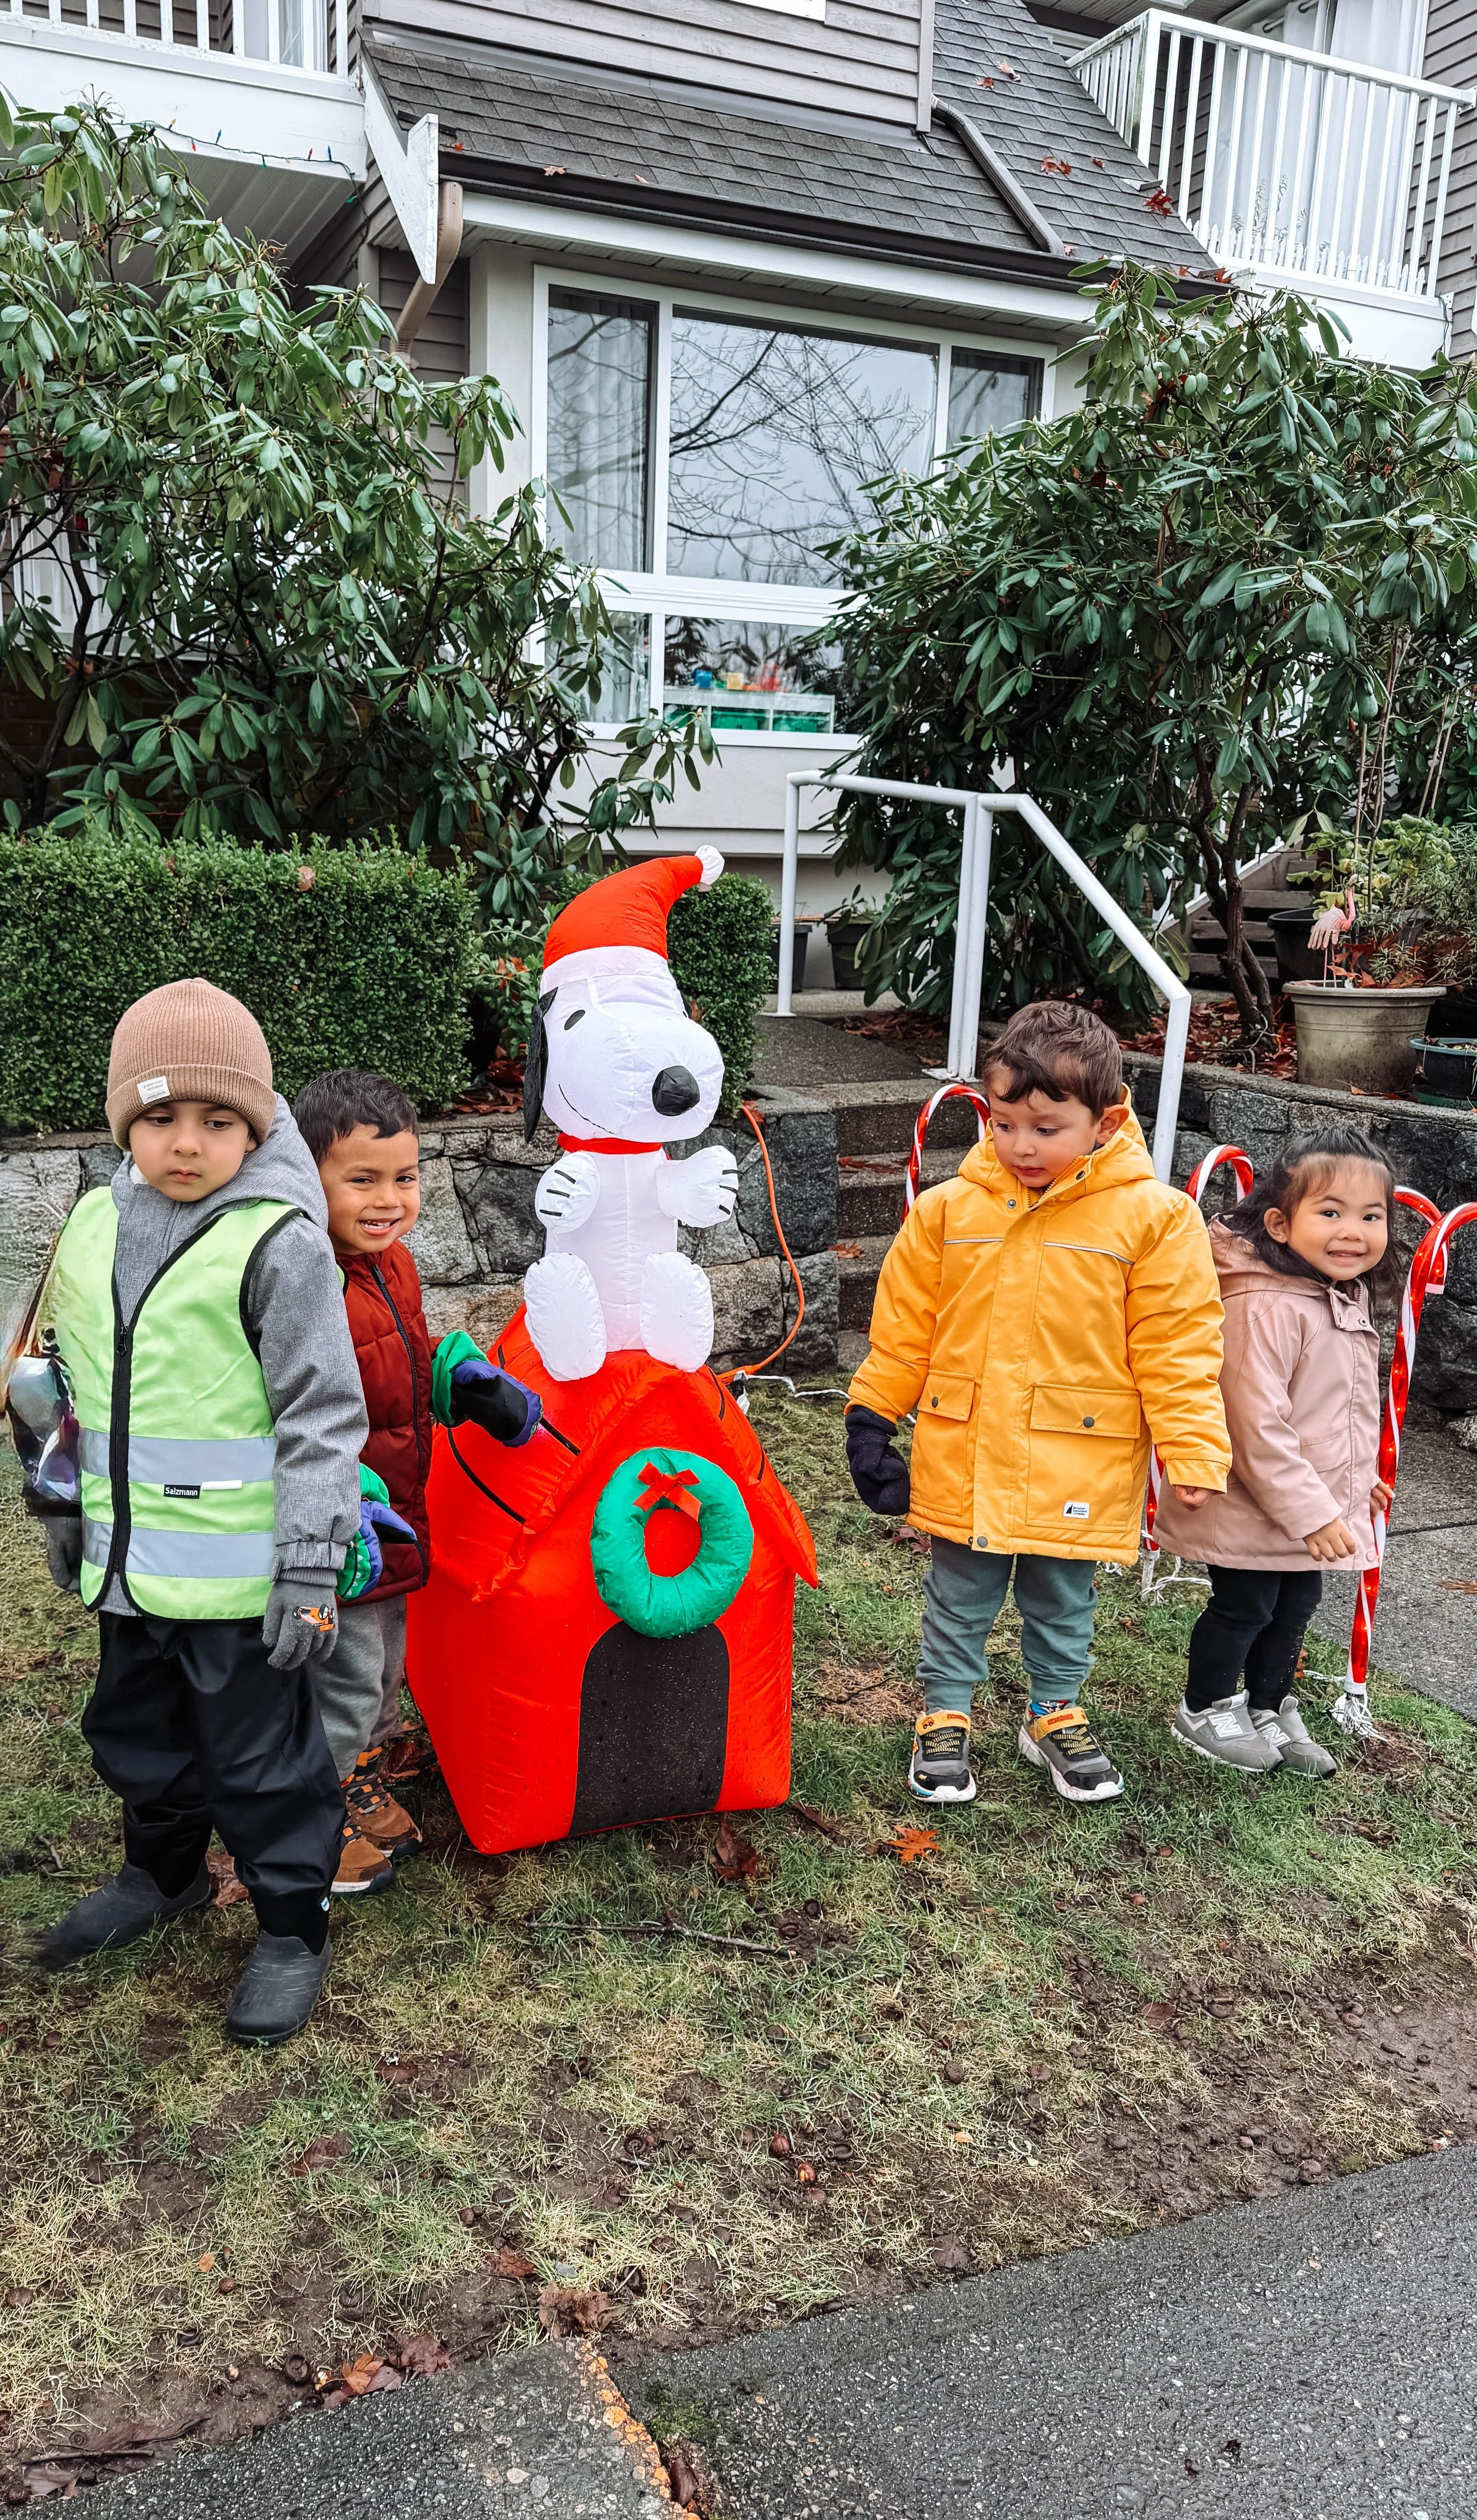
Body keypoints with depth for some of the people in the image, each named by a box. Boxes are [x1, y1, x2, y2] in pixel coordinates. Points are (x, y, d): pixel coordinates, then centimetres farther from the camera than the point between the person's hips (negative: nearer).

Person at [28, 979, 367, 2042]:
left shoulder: (279, 1243, -17)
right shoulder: (95, 1224, 4)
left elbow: (323, 1416, -16)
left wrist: (310, 1569, -16)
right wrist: (67, 1507, 20)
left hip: (239, 1574, -7)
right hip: (129, 1559, 7)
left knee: (260, 1757, 7)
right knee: (136, 1732, 25)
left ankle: (293, 1928, 27)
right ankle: (163, 1873, 49)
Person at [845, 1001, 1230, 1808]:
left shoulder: (1153, 1217, -10)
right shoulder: (948, 1211, -5)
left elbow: (1176, 1347, -7)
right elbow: (903, 1329, 4)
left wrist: (1192, 1452, -10)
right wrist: (872, 1418, 5)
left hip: (1078, 1465, -1)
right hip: (963, 1461, 1)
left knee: (1062, 1605, 18)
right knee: (958, 1600, 17)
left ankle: (1055, 1715, 40)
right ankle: (945, 1715, 35)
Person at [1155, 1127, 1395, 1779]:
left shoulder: (1348, 1299, 5)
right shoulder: (1266, 1308, -27)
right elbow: (1258, 1426, -28)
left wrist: (1358, 1477, 24)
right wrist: (1310, 1512, -24)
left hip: (1319, 1503, 9)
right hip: (1258, 1507, -9)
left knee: (1296, 1604, 21)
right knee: (1243, 1608, 7)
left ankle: (1269, 1708, 41)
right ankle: (1205, 1710, 30)